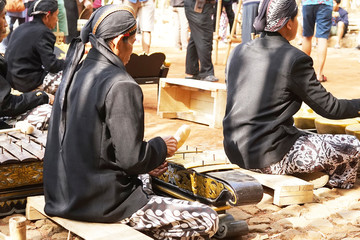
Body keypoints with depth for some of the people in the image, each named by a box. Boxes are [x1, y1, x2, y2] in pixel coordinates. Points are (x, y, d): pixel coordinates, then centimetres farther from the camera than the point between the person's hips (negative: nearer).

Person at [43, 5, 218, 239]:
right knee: (208, 220, -7)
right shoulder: (121, 86, -19)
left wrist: (148, 161, 13)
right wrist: (161, 147, -1)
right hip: (102, 201, -9)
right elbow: (130, 158, -21)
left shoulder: (76, 73, 7)